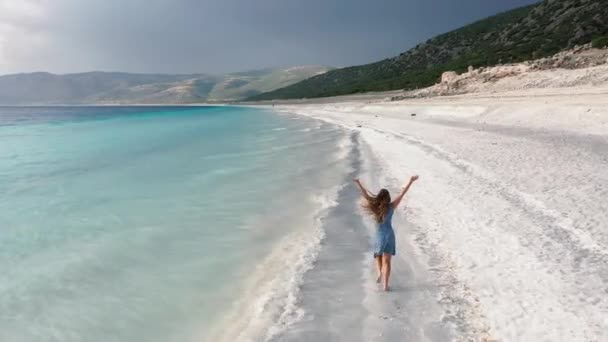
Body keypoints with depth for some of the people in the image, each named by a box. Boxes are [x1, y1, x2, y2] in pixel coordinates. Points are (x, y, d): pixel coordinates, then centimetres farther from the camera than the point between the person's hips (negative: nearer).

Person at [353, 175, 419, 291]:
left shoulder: (375, 205, -6)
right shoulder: (391, 207, -5)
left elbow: (365, 194, -2)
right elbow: (402, 194, -6)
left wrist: (358, 183, 5)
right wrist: (411, 181, -4)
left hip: (379, 234, 0)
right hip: (389, 234, 0)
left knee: (378, 256, 23)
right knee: (386, 260, 3)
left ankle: (379, 272, -2)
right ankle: (385, 285, -1)